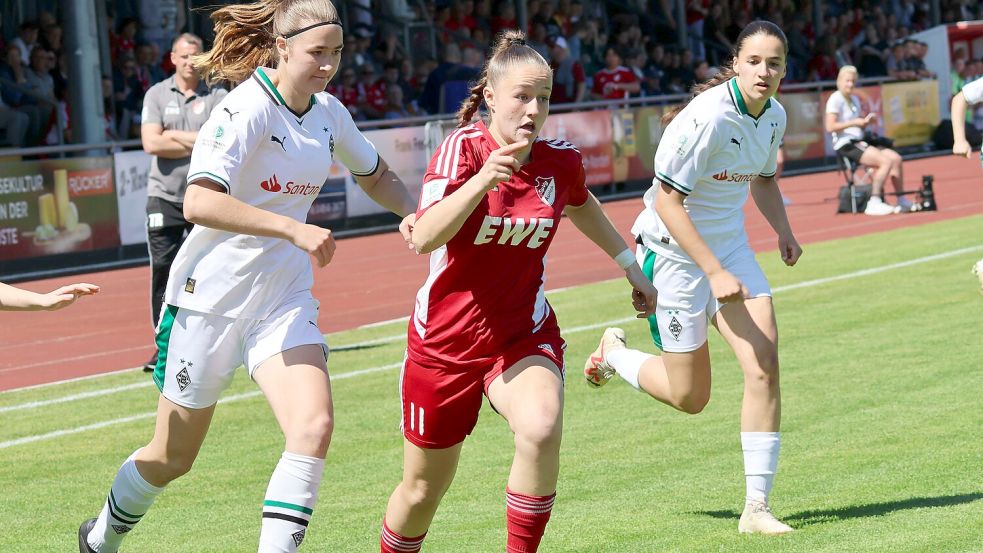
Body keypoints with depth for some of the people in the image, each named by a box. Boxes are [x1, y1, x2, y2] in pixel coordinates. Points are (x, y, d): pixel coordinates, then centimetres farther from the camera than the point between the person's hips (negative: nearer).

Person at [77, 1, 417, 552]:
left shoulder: (330, 113, 2)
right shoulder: (246, 109, -20)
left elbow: (377, 175, 22)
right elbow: (199, 202, -34)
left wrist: (412, 212, 2)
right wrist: (294, 229, -39)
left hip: (285, 300, 5)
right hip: (212, 297, -5)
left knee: (314, 428, -20)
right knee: (173, 456, 10)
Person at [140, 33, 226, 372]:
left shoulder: (217, 97, 4)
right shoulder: (157, 95, 6)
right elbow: (151, 144, -6)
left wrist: (174, 135, -8)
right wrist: (198, 144, -6)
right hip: (165, 195, 0)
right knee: (163, 268, -5)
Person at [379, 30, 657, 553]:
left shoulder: (561, 160, -5)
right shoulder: (463, 148, -17)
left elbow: (581, 206, 21)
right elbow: (424, 238, -32)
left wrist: (631, 266, 25)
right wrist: (482, 180, -43)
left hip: (524, 336, 2)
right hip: (446, 341, -2)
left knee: (541, 430, -31)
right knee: (422, 490, 10)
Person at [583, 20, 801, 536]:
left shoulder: (774, 115, 0)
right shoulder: (708, 117, -25)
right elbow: (666, 200, -23)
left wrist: (783, 230, 3)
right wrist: (714, 272, -26)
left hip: (729, 246, 6)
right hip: (677, 252, -6)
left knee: (764, 365, -11)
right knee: (690, 396, 2)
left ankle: (756, 507, -5)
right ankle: (614, 352, 33)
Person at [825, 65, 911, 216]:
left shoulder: (854, 99, 19)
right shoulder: (835, 99, -7)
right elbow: (830, 127, -17)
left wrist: (866, 122, 3)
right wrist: (853, 122, -19)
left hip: (859, 142, 9)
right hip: (845, 145, -9)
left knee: (896, 158, -2)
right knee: (886, 161, -22)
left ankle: (901, 201, 4)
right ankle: (874, 202, -21)